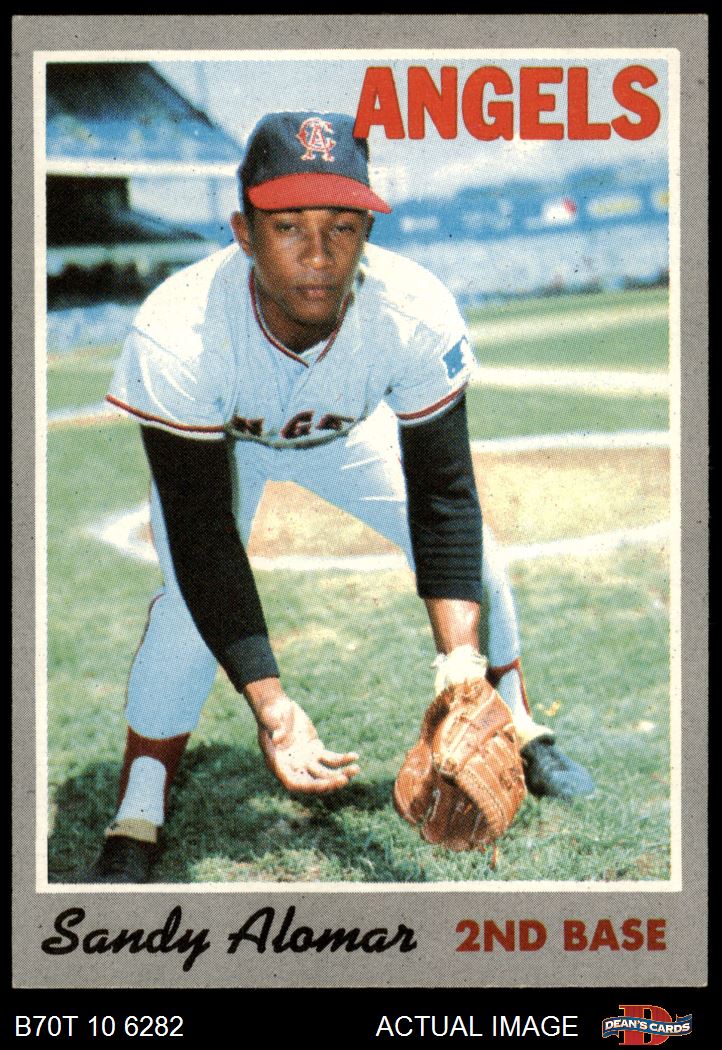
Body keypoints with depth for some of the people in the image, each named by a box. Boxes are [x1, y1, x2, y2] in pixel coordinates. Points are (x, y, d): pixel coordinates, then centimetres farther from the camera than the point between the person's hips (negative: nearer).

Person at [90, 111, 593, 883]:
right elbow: (202, 537, -38)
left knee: (474, 558, -4)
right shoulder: (176, 336, -42)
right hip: (214, 442, -2)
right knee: (190, 602, -23)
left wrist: (460, 662, -42)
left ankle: (516, 728, 23)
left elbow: (443, 497, -29)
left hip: (349, 435, 3)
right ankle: (135, 821, -8)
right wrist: (271, 705, -48)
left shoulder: (417, 314, -37)